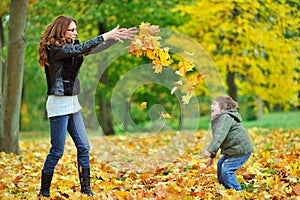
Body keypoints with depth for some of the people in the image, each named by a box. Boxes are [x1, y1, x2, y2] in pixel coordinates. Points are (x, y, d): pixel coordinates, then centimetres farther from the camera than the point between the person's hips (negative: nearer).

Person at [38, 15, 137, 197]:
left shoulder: (71, 47, 11)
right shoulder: (54, 49, -14)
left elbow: (93, 49, 6)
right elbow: (81, 49, -25)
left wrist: (117, 36, -5)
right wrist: (105, 36, -26)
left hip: (73, 103, 9)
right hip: (59, 103, -9)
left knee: (83, 147, 6)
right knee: (57, 151, -4)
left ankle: (86, 189, 12)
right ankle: (44, 192, 8)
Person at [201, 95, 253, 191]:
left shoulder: (225, 117, -19)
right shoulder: (219, 119, 14)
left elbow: (219, 136, -33)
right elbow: (216, 138, 23)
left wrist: (210, 151, -42)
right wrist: (212, 156, 24)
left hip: (241, 150, -11)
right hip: (233, 150, 11)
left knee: (226, 169, -14)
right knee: (220, 164, 18)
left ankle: (237, 191, -4)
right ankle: (223, 186, 30)